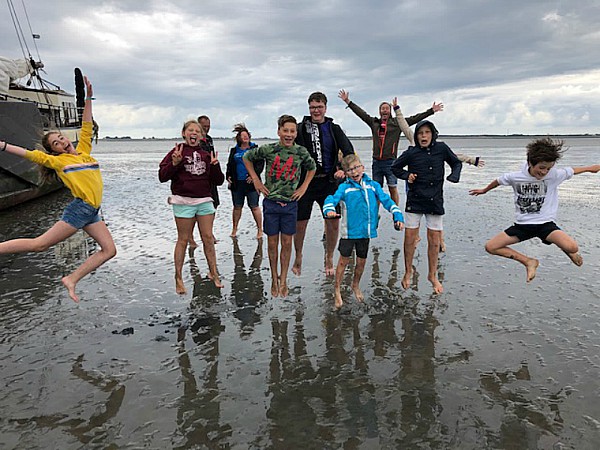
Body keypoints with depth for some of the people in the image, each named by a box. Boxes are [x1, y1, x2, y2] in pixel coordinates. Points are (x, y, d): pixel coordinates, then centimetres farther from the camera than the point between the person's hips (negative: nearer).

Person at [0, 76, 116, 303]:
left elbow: (87, 126, 15)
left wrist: (88, 98, 13)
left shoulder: (83, 151, 15)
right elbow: (30, 154, 1)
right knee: (40, 244, -5)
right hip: (80, 209, -6)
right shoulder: (57, 161, 4)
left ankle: (71, 279, 6)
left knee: (109, 250, 1)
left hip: (92, 213, 6)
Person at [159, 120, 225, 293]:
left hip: (205, 201, 4)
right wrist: (175, 163, -22)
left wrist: (215, 165, -7)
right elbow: (162, 176, -7)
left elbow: (218, 181, 10)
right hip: (184, 202, -3)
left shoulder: (206, 155, 10)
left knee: (208, 238, 7)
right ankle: (178, 278, 14)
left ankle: (213, 273, 19)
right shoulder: (177, 152, -2)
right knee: (183, 240, 4)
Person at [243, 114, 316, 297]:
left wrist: (304, 187, 7)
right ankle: (274, 279, 22)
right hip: (271, 202, -1)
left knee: (287, 243, 6)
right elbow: (247, 157, 9)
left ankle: (283, 281, 18)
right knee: (272, 243, 7)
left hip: (290, 203, 1)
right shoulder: (268, 150, -6)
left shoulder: (301, 152, -2)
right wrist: (256, 180, 3)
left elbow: (312, 168, 18)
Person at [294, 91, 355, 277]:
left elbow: (349, 150, -2)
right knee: (300, 224, 2)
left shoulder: (334, 129, 8)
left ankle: (329, 259, 23)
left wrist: (344, 169, -19)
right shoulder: (300, 128, 3)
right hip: (305, 181, -1)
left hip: (328, 182, 2)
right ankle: (298, 258, 26)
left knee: (333, 222, 2)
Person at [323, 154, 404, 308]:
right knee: (343, 261, 4)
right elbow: (331, 199, -17)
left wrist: (398, 216, -4)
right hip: (349, 231, -3)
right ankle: (337, 291, 20)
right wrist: (329, 210, -39)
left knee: (361, 261, 16)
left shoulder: (373, 185, 5)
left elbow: (386, 200, 6)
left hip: (366, 231, 4)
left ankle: (356, 286, 40)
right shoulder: (344, 187, -5)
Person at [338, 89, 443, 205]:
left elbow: (415, 118, 4)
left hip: (390, 162, -3)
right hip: (377, 161, 3)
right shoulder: (374, 122, 12)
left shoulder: (397, 123, 5)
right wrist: (348, 101, 13)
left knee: (393, 189, 0)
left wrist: (431, 111, 1)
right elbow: (360, 113, 14)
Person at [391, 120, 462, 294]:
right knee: (410, 237, -1)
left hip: (435, 201, 1)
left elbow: (457, 163, 14)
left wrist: (453, 177, -5)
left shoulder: (441, 148, 0)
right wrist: (407, 175, -7)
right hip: (414, 200, -1)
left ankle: (433, 276, 22)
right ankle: (408, 273, 18)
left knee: (434, 240, 5)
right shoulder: (411, 152, -4)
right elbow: (395, 167, 10)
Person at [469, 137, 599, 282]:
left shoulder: (554, 175, -10)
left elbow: (572, 171, 11)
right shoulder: (515, 177, -10)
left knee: (572, 247, -27)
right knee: (490, 247, -12)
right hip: (522, 225, 1)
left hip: (545, 224, -1)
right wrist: (484, 190, 28)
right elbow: (499, 181, 11)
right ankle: (529, 262, 5)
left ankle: (567, 251, 16)